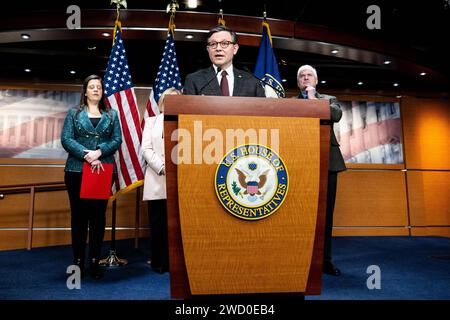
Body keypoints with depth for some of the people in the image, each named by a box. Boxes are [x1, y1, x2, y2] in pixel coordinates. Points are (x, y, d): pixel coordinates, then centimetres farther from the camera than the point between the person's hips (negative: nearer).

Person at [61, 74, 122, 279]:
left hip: (103, 170, 1)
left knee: (99, 216, 3)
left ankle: (95, 262, 12)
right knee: (79, 215, 3)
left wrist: (99, 152, -15)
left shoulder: (112, 114, 13)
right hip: (77, 170, -1)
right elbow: (66, 139, -1)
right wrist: (86, 154, -15)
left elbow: (117, 140, 2)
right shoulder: (74, 113, 10)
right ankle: (78, 261, 13)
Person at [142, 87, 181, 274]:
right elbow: (146, 148, 4)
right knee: (157, 223, 2)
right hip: (157, 179, 1)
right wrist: (162, 167, -10)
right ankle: (158, 261, 13)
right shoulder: (151, 121, 16)